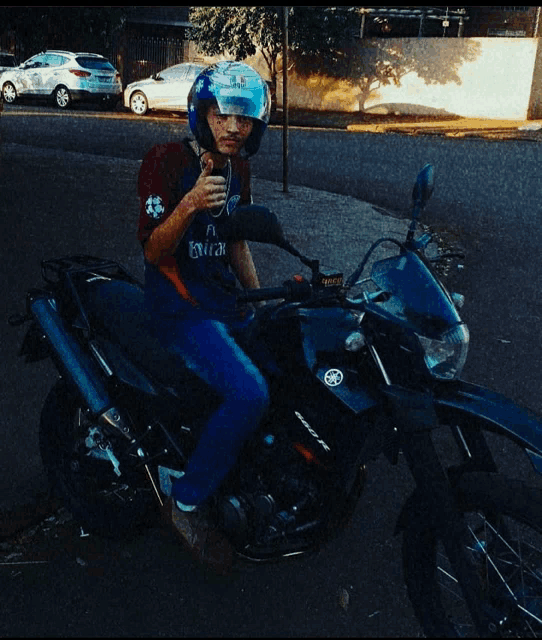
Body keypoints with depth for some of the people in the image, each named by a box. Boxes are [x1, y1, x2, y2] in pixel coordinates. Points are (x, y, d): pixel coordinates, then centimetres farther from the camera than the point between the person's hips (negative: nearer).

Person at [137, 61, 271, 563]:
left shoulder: (238, 168, 11)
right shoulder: (166, 161, -12)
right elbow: (154, 251, -16)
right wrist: (189, 205, -34)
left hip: (225, 300, 8)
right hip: (181, 308, -8)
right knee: (249, 393, -28)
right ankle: (188, 498, -7)